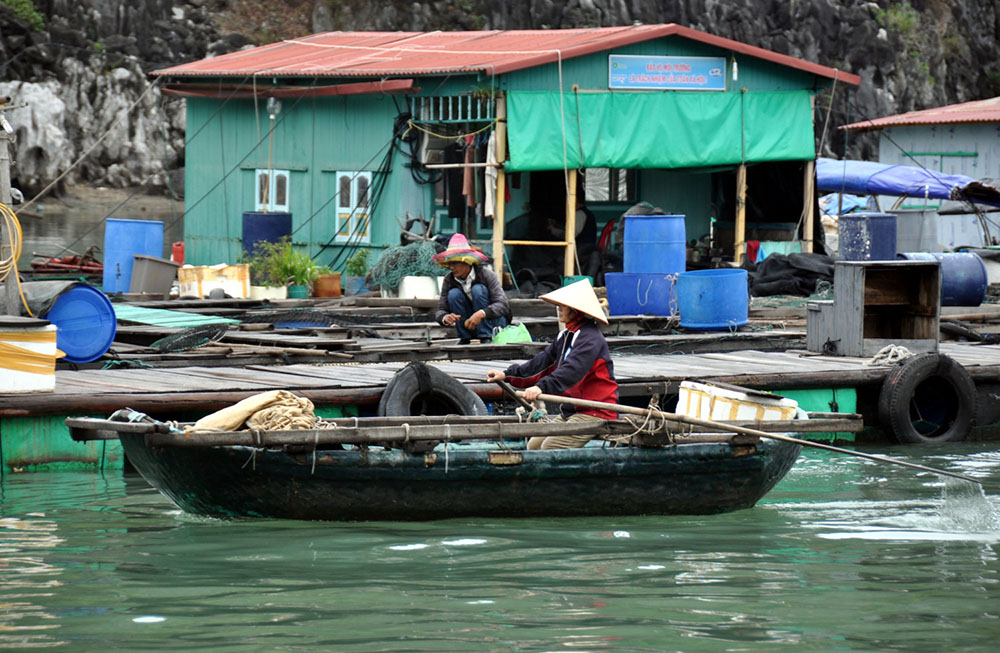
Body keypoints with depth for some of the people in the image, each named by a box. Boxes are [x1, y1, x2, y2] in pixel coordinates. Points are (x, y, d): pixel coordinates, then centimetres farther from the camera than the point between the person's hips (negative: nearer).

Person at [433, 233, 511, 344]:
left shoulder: (486, 274, -19)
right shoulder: (449, 280, -8)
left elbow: (502, 305, -28)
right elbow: (440, 310, -9)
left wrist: (481, 314, -46)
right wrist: (445, 318, -36)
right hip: (469, 324, 4)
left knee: (478, 289, -26)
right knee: (454, 294, -19)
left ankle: (486, 338, -25)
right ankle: (464, 338, -13)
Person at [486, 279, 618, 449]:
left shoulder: (591, 338, -17)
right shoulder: (565, 337, 15)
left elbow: (572, 371, -31)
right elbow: (543, 362, 16)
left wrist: (542, 386, -42)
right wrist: (508, 374, 9)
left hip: (595, 413, -10)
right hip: (571, 411, 10)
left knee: (551, 448, -22)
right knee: (534, 445, 4)